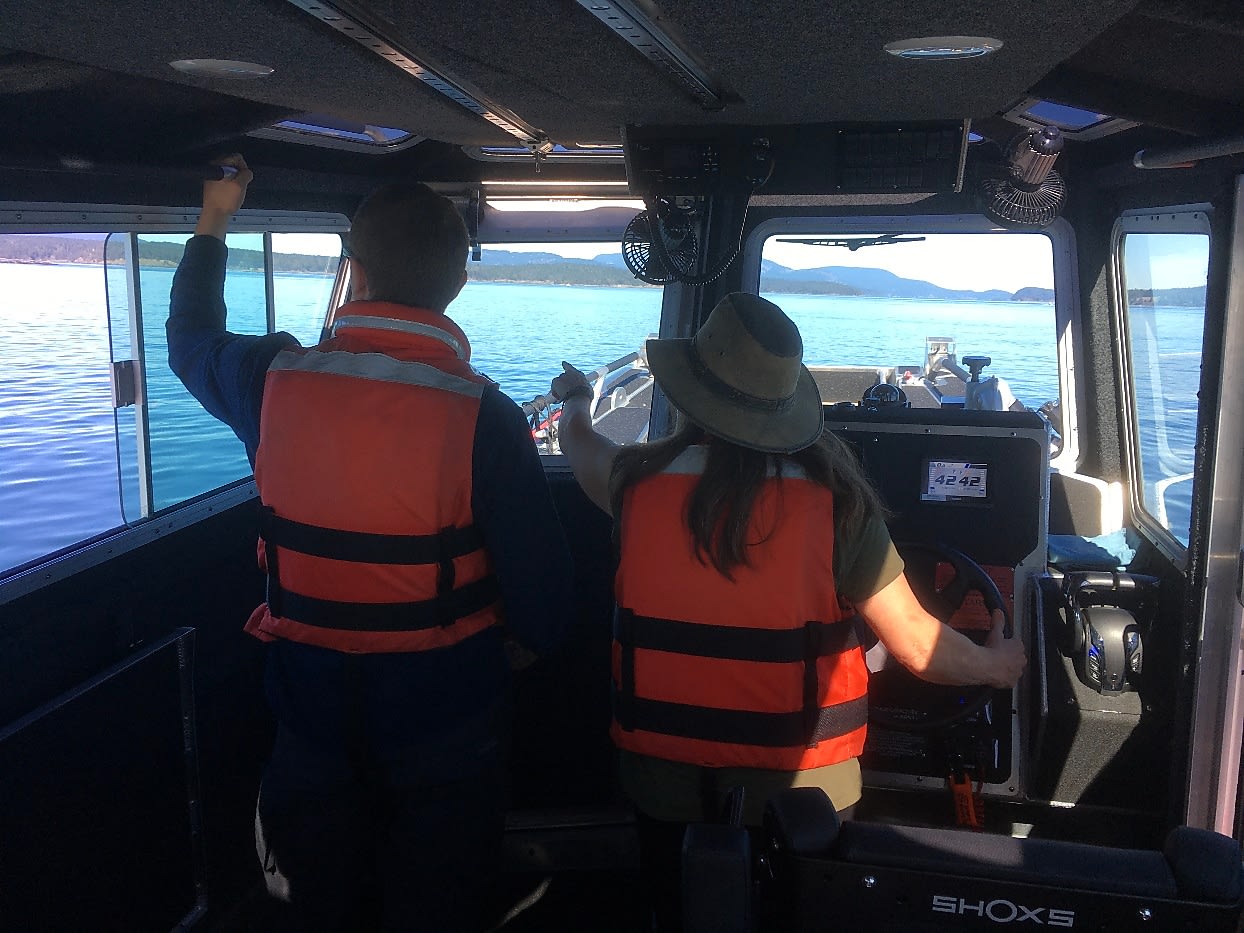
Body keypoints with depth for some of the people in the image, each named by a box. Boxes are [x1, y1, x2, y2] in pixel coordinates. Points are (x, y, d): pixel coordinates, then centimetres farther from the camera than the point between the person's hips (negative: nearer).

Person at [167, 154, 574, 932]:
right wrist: (536, 638, 6)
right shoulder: (484, 416, -21)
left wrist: (214, 223, 27)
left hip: (314, 716, 3)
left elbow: (192, 338, 13)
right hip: (443, 718, -2)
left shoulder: (276, 381, -12)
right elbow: (538, 591, -18)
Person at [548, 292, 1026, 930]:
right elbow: (916, 645, -12)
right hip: (796, 786, -1)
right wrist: (995, 664, 9)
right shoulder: (835, 502, -18)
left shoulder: (641, 482, -13)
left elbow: (579, 444, 12)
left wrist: (575, 402, 35)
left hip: (664, 781, 1)